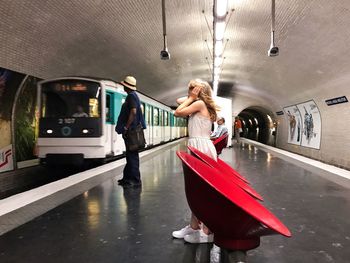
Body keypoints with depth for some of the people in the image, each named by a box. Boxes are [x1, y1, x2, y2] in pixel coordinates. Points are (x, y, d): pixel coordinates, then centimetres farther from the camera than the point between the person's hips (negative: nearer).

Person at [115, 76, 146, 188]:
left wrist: (126, 127, -20)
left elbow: (133, 112, -23)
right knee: (130, 155, 14)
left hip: (130, 130, -10)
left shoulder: (131, 96, -11)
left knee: (132, 155, -7)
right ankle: (128, 177, 24)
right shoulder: (132, 95, 19)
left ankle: (135, 180, -3)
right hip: (132, 130, 10)